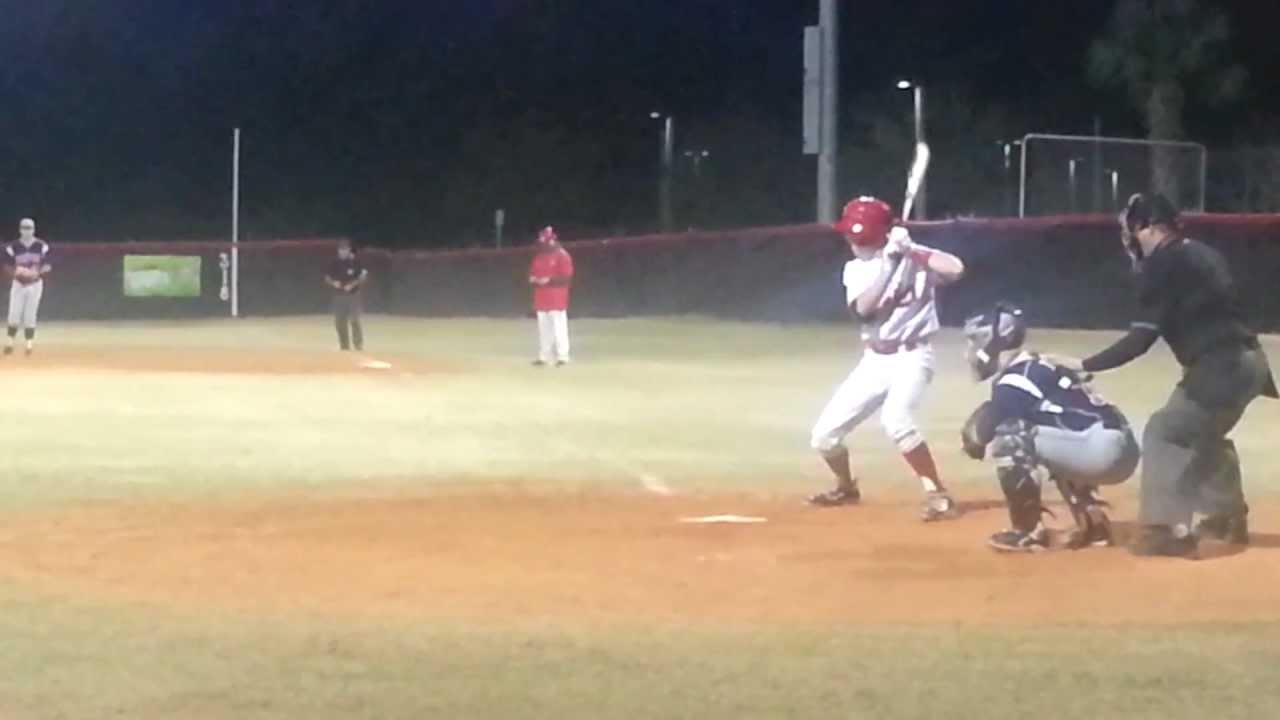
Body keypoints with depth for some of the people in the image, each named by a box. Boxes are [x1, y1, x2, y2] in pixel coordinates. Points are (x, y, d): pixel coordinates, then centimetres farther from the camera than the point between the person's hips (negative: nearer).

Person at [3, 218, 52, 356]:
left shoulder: (41, 246, -3)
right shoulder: (13, 247, -3)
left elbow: (47, 266, -2)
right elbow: (7, 267, 0)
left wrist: (38, 272, -22)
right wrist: (16, 271, -22)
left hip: (35, 284, 0)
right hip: (18, 284, 0)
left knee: (30, 315, 0)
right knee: (14, 315, -5)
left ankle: (29, 342, 9)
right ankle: (10, 342, 6)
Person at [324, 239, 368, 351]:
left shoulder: (355, 261, -5)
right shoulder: (335, 263, 6)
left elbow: (363, 276, -4)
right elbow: (327, 277, 12)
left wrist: (353, 284, -17)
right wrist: (333, 283, -9)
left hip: (353, 295, -4)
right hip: (338, 295, 4)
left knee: (354, 320, -11)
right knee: (339, 321, 5)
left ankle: (358, 345, -6)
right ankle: (344, 345, 15)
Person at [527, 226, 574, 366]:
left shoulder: (562, 256, -8)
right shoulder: (538, 256, 15)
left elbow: (567, 278, -13)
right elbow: (532, 273, 22)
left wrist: (548, 280, -20)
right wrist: (533, 279, -2)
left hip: (557, 299, -7)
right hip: (541, 298, 7)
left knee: (559, 327, -10)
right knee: (543, 328, 9)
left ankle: (562, 356, -7)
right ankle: (544, 356, 13)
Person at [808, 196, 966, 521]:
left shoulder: (913, 257, -9)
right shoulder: (855, 269, 4)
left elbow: (955, 269, -27)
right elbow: (863, 307, -16)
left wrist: (910, 250, -24)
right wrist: (890, 262, -22)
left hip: (911, 357, -6)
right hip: (873, 361, 6)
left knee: (895, 421, -34)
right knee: (824, 435, 4)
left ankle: (938, 495, -21)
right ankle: (846, 488, 35)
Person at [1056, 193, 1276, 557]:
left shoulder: (1164, 265, -11)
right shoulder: (1203, 255, 16)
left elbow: (1140, 340, -15)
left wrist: (1085, 365, -12)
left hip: (1221, 366, -10)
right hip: (1243, 361, 10)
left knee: (1164, 432, -6)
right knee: (1204, 434, 30)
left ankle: (1168, 528, -12)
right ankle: (1229, 516, 44)